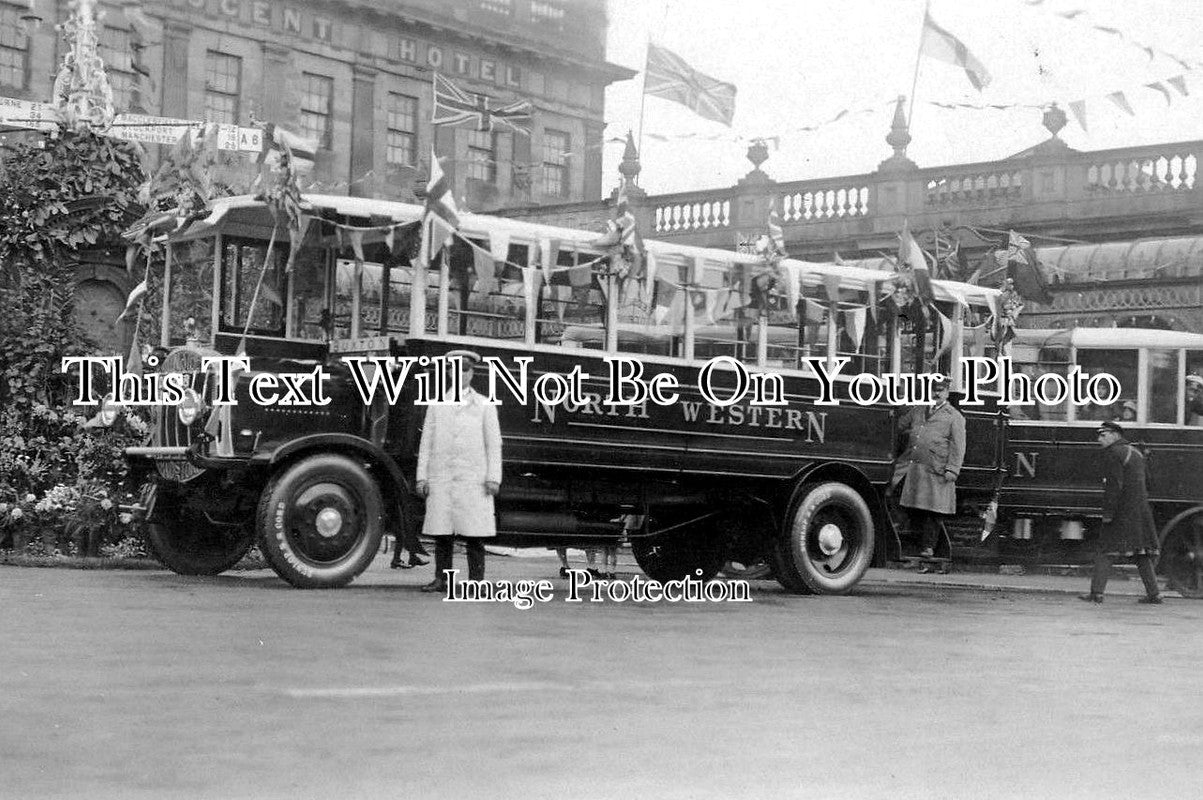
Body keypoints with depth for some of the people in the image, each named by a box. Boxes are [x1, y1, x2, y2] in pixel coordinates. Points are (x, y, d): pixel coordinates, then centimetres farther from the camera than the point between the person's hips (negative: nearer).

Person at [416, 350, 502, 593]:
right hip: (441, 478, 2)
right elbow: (426, 443, 12)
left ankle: (476, 581, -2)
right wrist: (422, 476, 4)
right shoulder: (436, 405, 15)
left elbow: (493, 444, 5)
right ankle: (441, 579, 5)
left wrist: (493, 478, -5)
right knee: (442, 532, 0)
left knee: (474, 534, -5)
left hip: (473, 479, -2)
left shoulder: (485, 406, 10)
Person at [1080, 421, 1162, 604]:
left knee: (1106, 551, -4)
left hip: (1121, 513, -8)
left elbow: (1114, 486, -18)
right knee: (1140, 552, 12)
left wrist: (1108, 513, -18)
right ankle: (1153, 593, 10)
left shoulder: (1113, 453, -10)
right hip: (1141, 511, 8)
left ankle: (1096, 592, -7)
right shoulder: (1135, 453, 18)